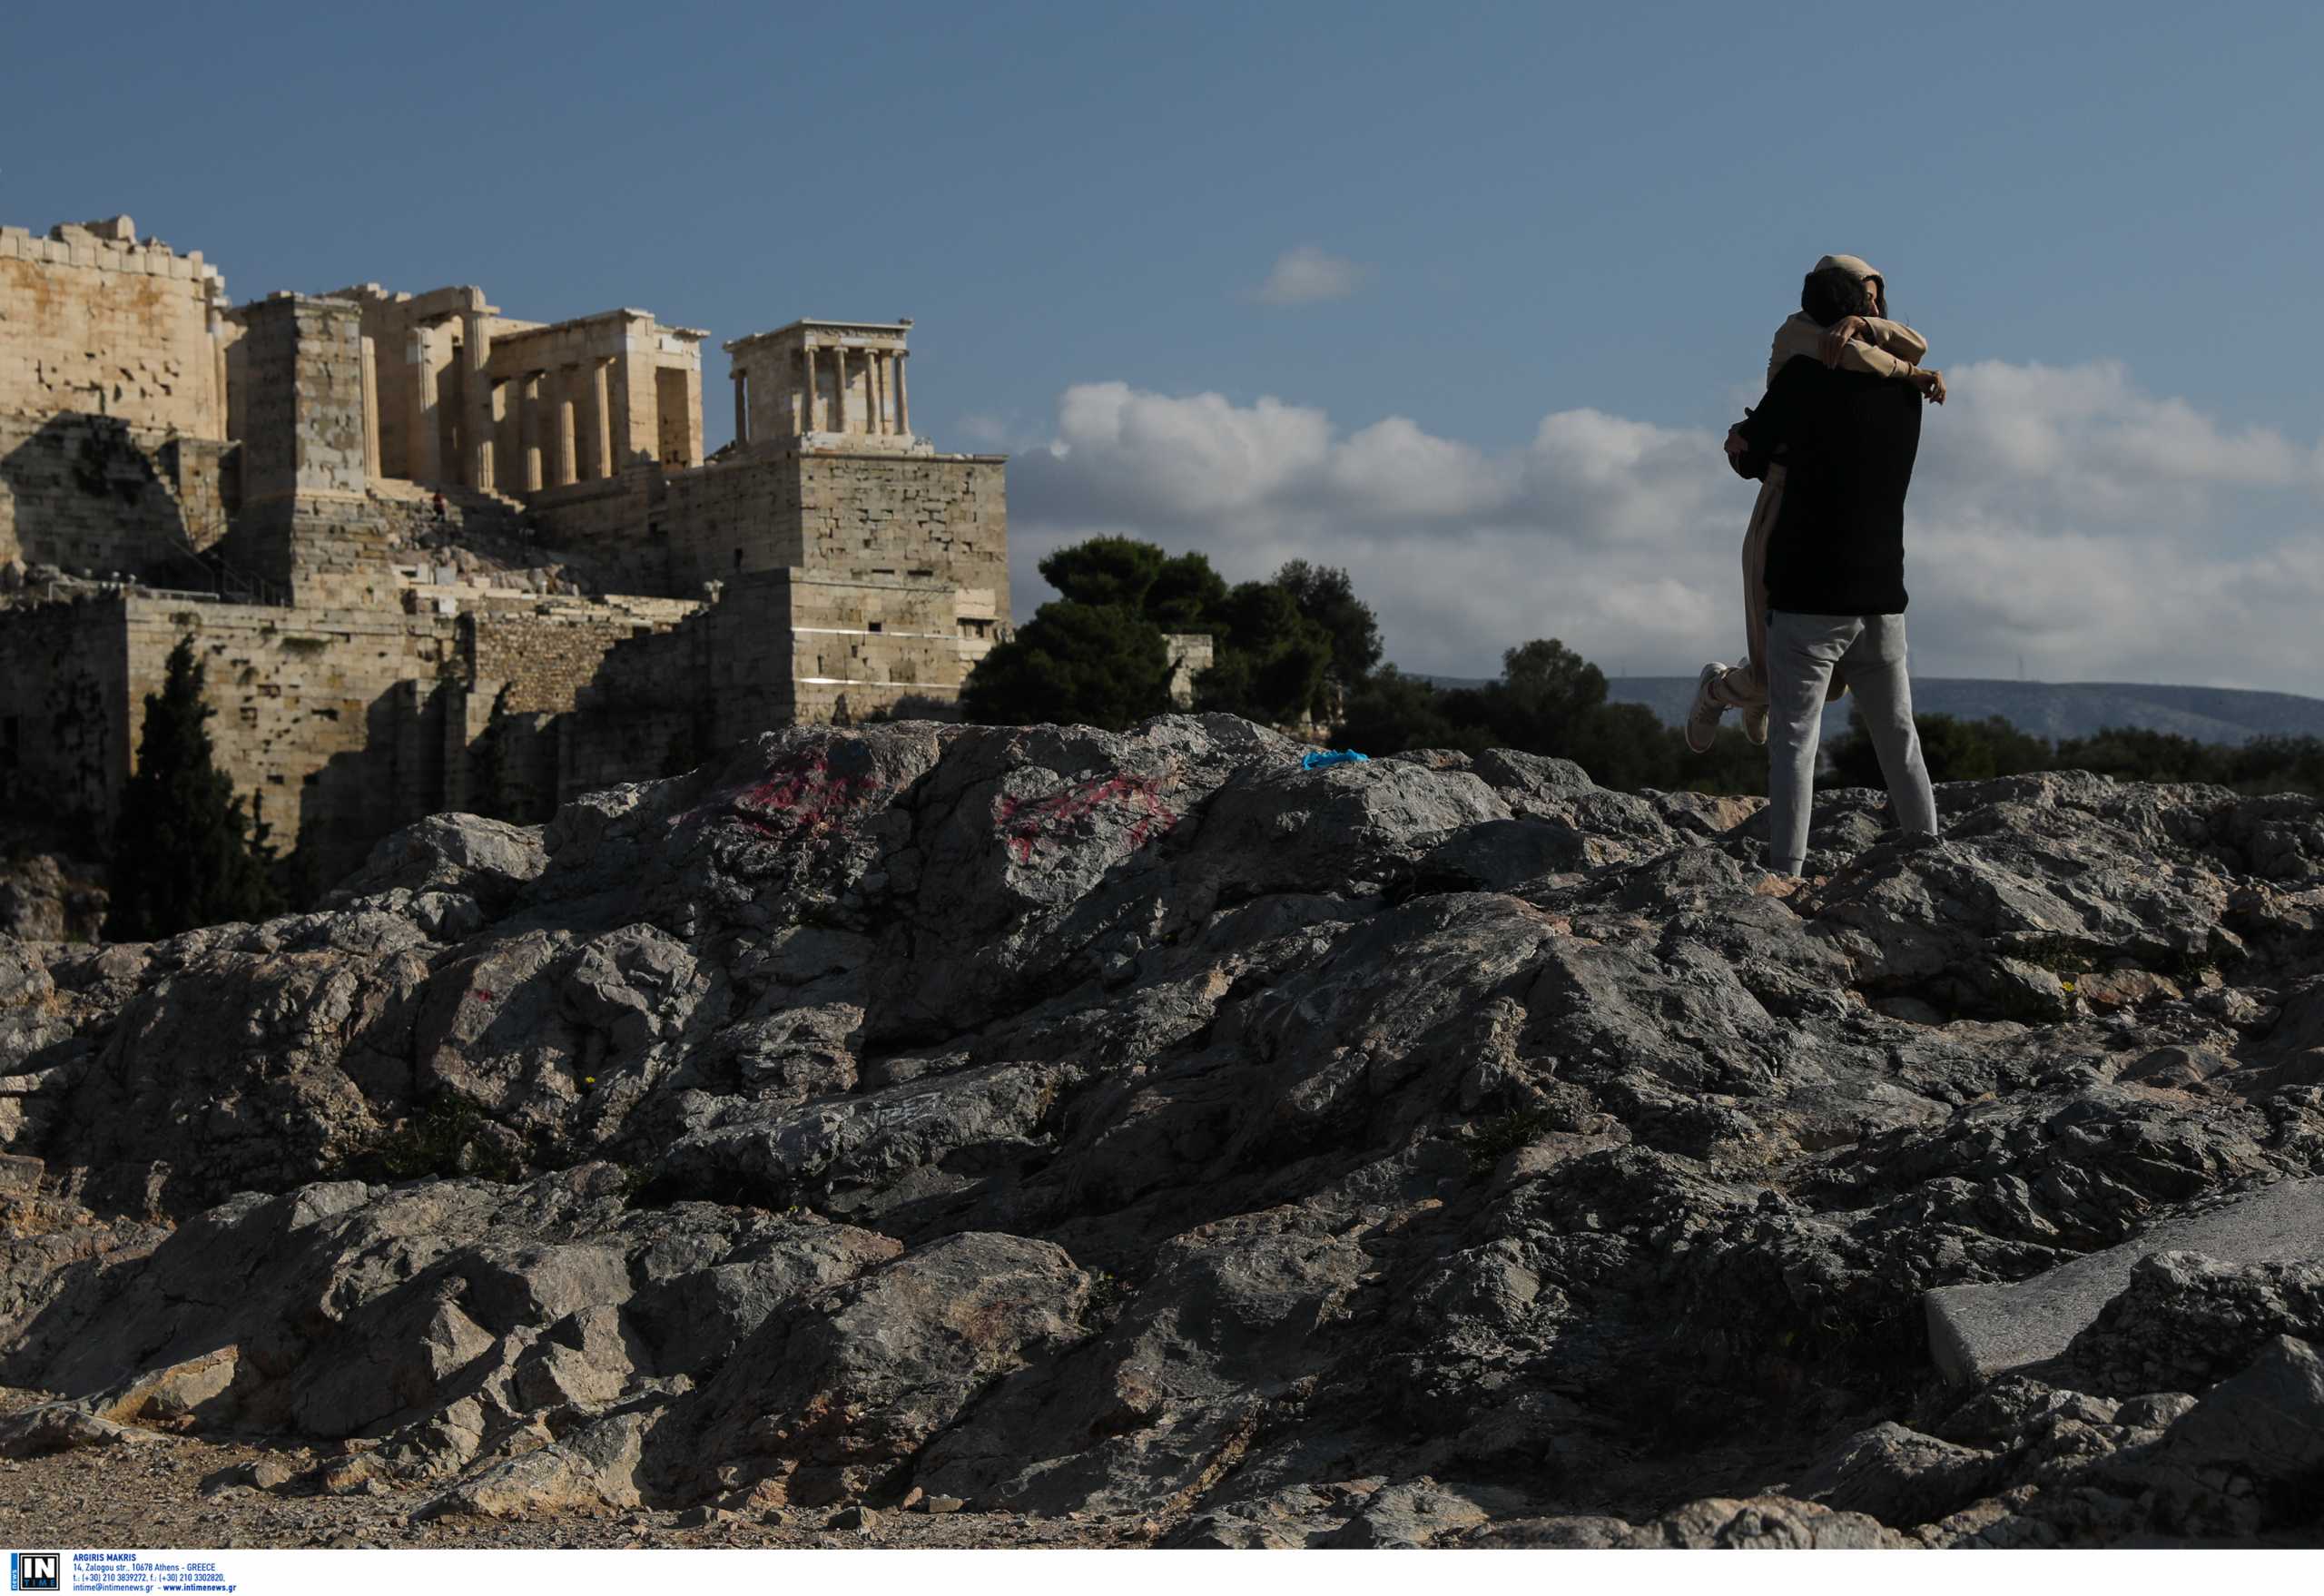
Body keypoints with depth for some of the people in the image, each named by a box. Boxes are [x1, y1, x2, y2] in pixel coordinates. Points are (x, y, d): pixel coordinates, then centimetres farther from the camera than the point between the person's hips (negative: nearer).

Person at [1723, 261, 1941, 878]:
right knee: (1899, 739, 15)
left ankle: (1785, 871, -9)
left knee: (1794, 738, -3)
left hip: (1810, 595, -5)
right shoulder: (1905, 388, 6)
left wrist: (1743, 434, 28)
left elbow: (1749, 441, 4)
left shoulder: (1807, 376, -9)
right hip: (1883, 595, 5)